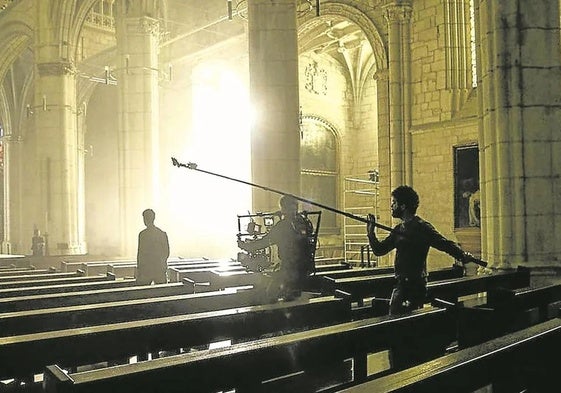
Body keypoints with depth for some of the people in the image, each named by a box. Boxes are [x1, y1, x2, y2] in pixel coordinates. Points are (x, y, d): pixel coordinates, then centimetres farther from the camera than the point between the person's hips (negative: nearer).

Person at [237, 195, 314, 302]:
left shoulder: (282, 226, -14)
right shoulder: (305, 222, 4)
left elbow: (264, 241, -10)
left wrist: (245, 245, 4)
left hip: (288, 268, -7)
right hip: (305, 268, 7)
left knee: (270, 293, 7)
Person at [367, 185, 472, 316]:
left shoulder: (422, 227, -11)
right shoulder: (399, 230, 13)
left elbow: (444, 244, -19)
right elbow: (379, 250, 15)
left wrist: (462, 255, -34)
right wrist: (370, 232, 2)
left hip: (414, 286, -8)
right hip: (401, 284, 8)